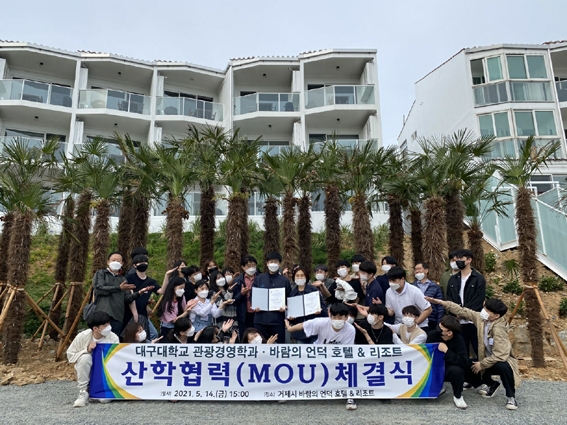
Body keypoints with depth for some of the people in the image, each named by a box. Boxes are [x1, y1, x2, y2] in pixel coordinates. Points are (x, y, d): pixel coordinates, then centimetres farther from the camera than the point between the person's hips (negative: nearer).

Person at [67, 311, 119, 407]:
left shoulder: (113, 338, -17)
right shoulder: (82, 336, -18)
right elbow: (70, 357, -10)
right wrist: (87, 350, -25)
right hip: (87, 374, 0)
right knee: (85, 357, -31)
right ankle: (83, 392, -14)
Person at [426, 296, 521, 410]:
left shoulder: (499, 329, -31)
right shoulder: (481, 317, -12)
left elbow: (500, 355, -35)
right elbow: (463, 311, -3)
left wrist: (482, 364, -23)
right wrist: (441, 302, -9)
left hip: (502, 360, -7)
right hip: (488, 359, 8)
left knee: (503, 367, -40)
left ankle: (511, 397, -12)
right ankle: (490, 384, 23)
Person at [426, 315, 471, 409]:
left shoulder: (458, 340, -20)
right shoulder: (433, 335, -14)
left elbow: (464, 362, -31)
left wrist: (446, 351, -34)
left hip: (448, 369, -3)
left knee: (456, 370, -36)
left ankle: (458, 396, -4)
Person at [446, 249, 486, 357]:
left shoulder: (479, 278, -3)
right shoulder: (453, 279, 11)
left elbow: (478, 301, -10)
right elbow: (449, 299, 8)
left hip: (474, 321, -4)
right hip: (458, 322, 4)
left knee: (480, 352, 3)